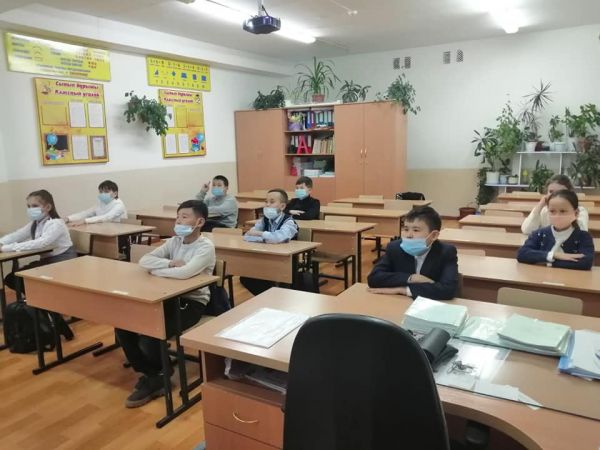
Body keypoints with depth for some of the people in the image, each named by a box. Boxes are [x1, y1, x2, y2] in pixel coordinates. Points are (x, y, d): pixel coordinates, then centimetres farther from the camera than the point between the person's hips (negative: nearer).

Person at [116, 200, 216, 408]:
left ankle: (158, 376, 8)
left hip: (192, 303, -7)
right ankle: (150, 373, 9)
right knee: (123, 326, -8)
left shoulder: (206, 247, -13)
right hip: (169, 297, 7)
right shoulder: (174, 242, 8)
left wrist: (157, 270, -14)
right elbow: (144, 260, -1)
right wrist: (170, 263, -17)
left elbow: (185, 273, -30)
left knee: (149, 338, -24)